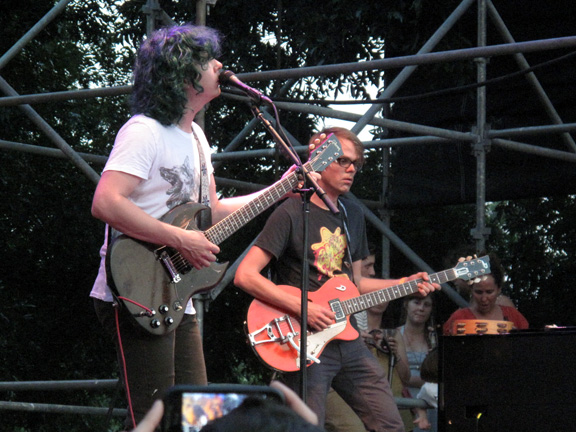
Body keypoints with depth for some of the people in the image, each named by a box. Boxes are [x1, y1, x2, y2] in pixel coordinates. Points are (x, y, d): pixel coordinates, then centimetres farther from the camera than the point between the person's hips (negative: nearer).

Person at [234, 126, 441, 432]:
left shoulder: (353, 215, 15)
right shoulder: (292, 213, -9)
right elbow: (245, 275, -16)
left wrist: (405, 284, 9)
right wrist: (302, 308, -21)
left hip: (347, 338, 7)